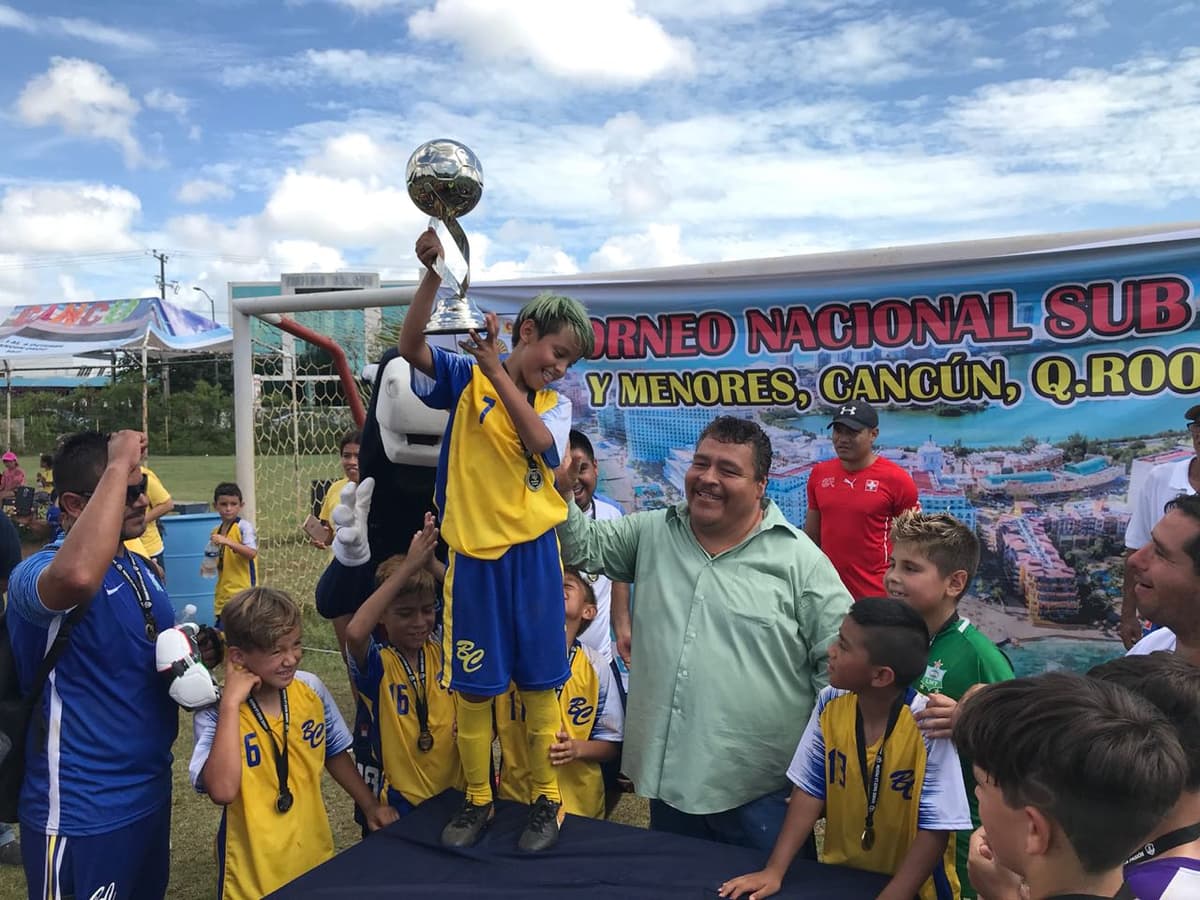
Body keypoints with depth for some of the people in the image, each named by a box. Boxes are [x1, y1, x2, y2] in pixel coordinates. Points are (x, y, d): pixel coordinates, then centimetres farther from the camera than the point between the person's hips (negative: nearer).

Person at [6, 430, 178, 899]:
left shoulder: (142, 569, 5)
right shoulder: (39, 572, -22)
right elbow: (78, 577, -48)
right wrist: (119, 464, -37)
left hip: (151, 790, 8)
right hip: (82, 816, -8)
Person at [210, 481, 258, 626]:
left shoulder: (244, 526, -9)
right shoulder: (216, 532, 12)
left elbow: (252, 553, -23)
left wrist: (227, 542, -30)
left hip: (242, 592, -7)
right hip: (223, 595, 7)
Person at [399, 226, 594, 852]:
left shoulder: (556, 404, 5)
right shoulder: (466, 378, -1)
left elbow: (544, 446, -15)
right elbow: (411, 348, -17)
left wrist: (496, 368, -17)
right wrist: (433, 274, -29)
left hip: (533, 552, 2)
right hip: (474, 552, -1)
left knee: (539, 681, 8)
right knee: (472, 684, 8)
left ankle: (547, 800, 24)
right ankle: (477, 800, 26)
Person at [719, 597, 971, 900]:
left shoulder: (929, 727, -21)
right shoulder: (830, 705, -9)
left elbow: (935, 828, -17)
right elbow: (810, 790, -4)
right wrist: (775, 871, -9)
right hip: (840, 875, 3)